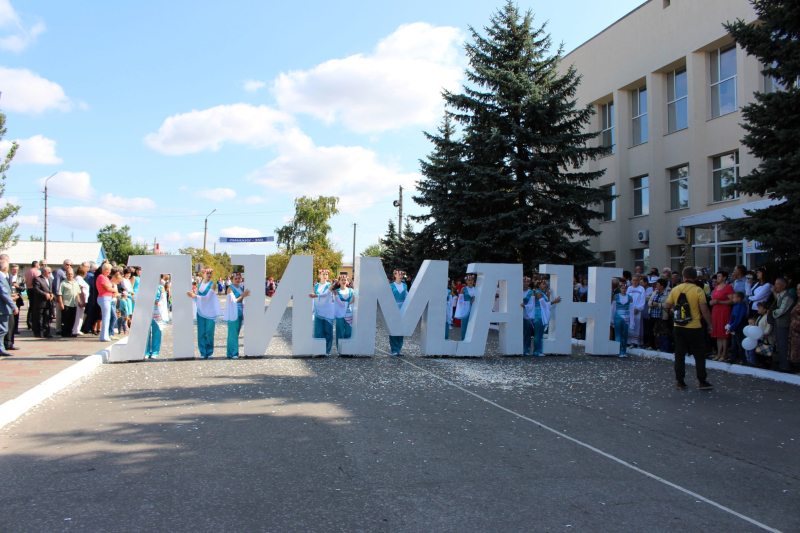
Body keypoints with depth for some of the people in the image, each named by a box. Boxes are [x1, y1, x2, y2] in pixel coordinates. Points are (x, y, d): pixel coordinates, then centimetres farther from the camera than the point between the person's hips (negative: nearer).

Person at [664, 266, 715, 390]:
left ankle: (680, 381, 11)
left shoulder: (675, 290, 0)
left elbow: (668, 305, 8)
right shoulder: (698, 291, -10)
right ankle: (702, 382, 10)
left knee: (679, 354, 9)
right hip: (694, 328, -3)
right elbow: (704, 310, -12)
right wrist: (711, 324, -2)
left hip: (678, 327, 3)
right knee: (699, 355, 7)